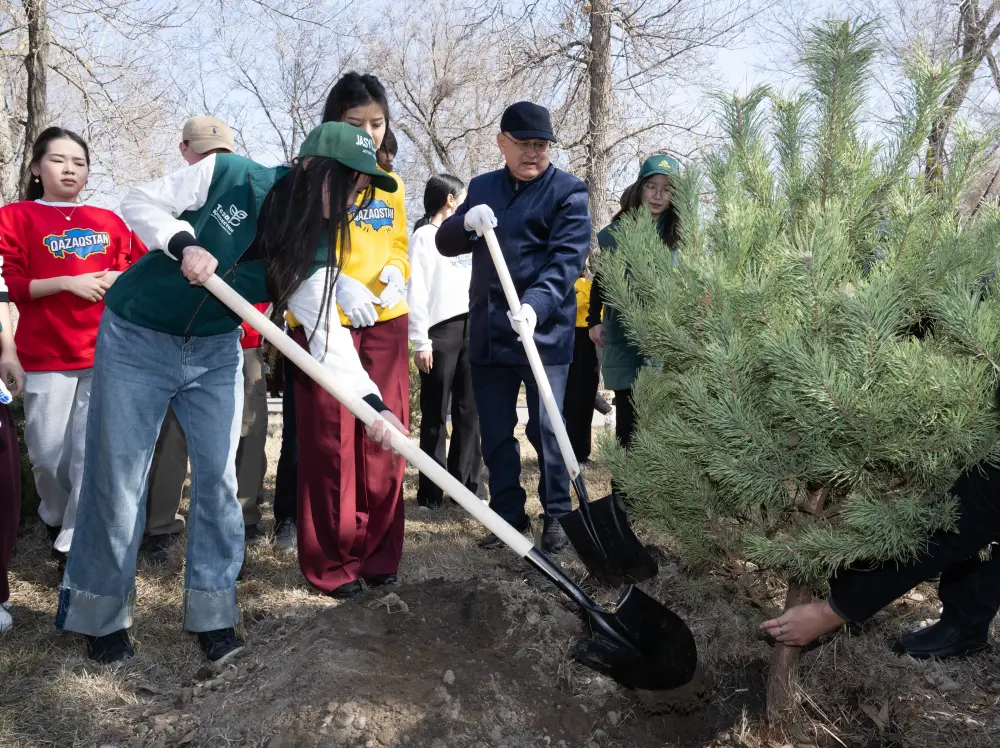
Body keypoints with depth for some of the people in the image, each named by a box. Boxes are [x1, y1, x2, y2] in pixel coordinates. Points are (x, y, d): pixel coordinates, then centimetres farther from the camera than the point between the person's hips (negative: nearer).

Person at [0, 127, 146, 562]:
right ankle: (55, 519, 31)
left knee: (93, 452, -2)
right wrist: (66, 283, -13)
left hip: (105, 351, 2)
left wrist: (120, 278, -3)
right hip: (46, 355, -2)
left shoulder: (108, 221, 13)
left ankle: (75, 540, 8)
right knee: (46, 453, 3)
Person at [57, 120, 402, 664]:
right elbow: (140, 203, -11)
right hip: (135, 339, -4)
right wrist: (185, 243, -29)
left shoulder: (310, 248, -9)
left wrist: (371, 400, -23)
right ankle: (101, 615, 20)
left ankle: (210, 612, 16)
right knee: (118, 481, 1)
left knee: (218, 476, 0)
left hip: (215, 353, 4)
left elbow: (326, 328, -13)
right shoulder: (229, 175, -20)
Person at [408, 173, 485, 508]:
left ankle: (469, 485, 13)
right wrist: (420, 342, -14)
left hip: (471, 329, 6)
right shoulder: (424, 236, -1)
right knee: (435, 415, -1)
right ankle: (431, 491, 5)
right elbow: (416, 291, -8)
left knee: (469, 411, 6)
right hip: (441, 331, -6)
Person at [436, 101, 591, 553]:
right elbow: (445, 244, 10)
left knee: (545, 428, -2)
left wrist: (536, 304, -30)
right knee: (495, 432, 10)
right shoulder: (482, 188, 14)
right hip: (487, 333, 5)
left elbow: (568, 258, -14)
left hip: (544, 331, -5)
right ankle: (508, 514, 23)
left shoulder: (567, 191, -2)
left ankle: (556, 515, 15)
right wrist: (466, 222, -13)